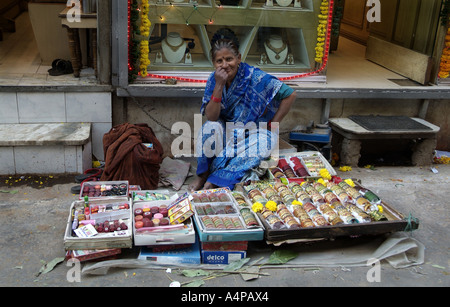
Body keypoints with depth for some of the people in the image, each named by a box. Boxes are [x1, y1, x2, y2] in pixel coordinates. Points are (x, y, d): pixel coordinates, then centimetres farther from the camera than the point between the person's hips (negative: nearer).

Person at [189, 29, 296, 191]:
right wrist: (219, 85, -27)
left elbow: (289, 94, -15)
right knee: (210, 127, -29)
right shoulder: (214, 79, -7)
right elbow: (211, 117, -17)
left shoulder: (255, 77, -18)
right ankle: (203, 174, -14)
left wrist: (272, 125, -12)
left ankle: (213, 181, -24)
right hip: (228, 129, 2)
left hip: (256, 131, -2)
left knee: (259, 148, -34)